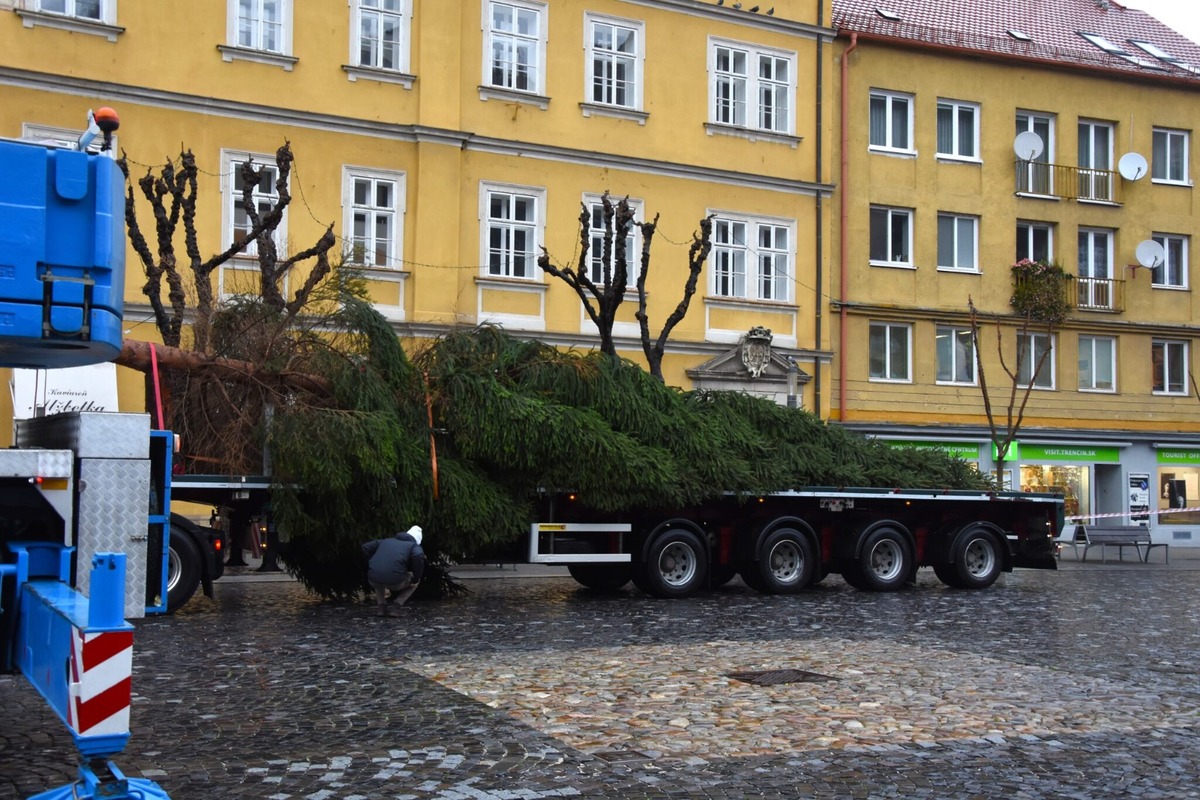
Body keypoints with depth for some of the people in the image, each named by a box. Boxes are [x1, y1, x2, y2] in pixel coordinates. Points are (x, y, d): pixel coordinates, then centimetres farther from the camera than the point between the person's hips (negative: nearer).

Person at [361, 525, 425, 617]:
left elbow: (365, 547, 22)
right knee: (414, 582, 29)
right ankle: (395, 604, 8)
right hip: (394, 582, -4)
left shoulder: (386, 541, 27)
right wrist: (416, 579, 0)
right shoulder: (415, 547, 13)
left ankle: (382, 607, 23)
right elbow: (418, 556, -11)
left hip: (373, 580, 4)